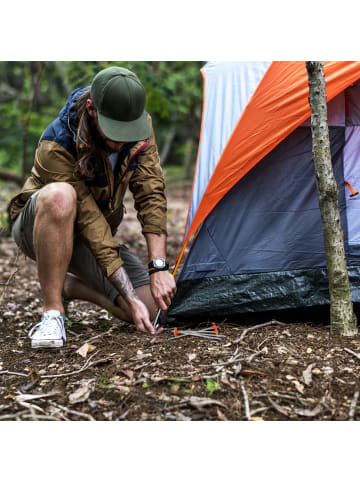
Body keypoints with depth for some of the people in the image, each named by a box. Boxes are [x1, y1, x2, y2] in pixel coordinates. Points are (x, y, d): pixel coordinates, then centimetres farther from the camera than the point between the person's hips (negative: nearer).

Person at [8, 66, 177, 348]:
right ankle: (52, 313, -28)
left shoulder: (140, 127, -17)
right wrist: (130, 297, -33)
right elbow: (89, 223, -33)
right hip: (37, 229, -5)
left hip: (88, 241, 5)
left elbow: (152, 197, -17)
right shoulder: (56, 147, -32)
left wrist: (159, 267, -27)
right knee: (59, 195, -42)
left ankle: (67, 285, 12)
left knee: (154, 308, -12)